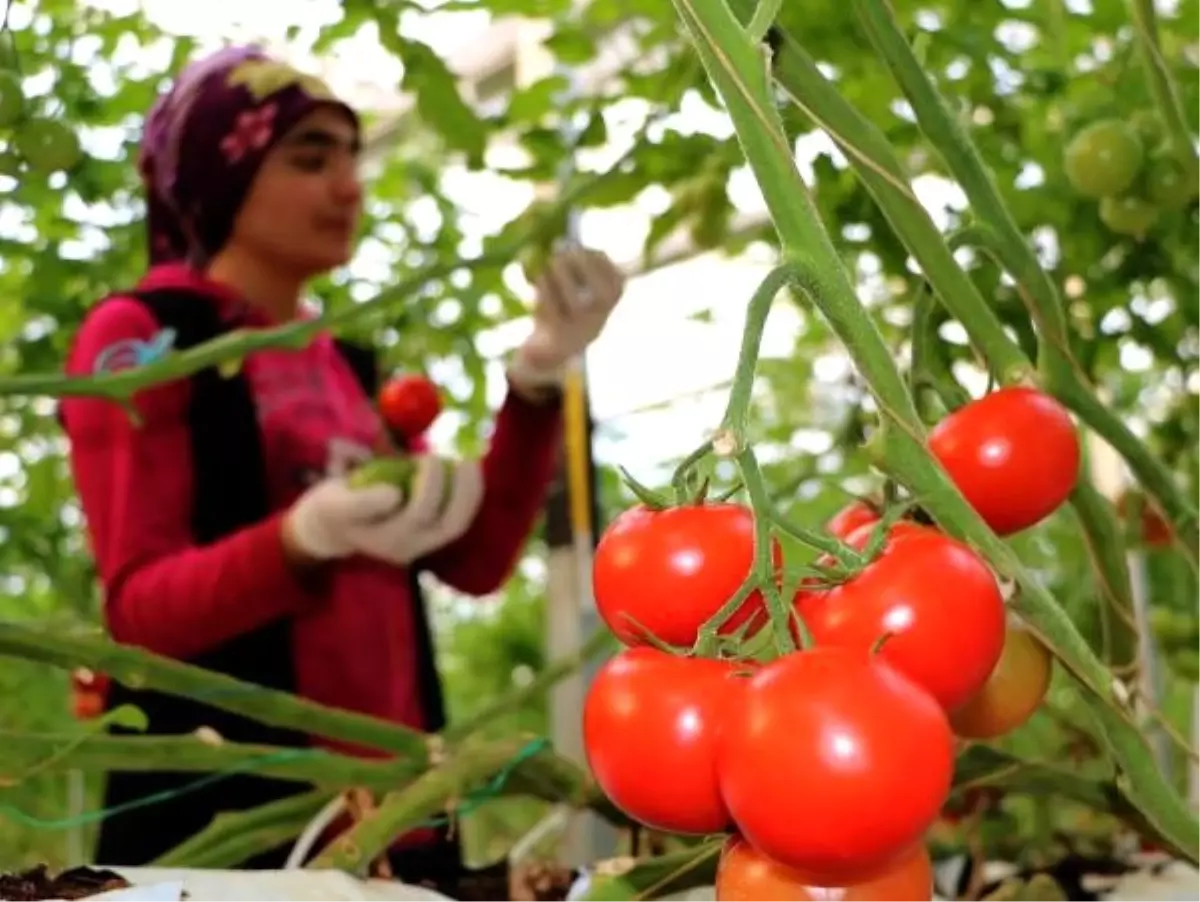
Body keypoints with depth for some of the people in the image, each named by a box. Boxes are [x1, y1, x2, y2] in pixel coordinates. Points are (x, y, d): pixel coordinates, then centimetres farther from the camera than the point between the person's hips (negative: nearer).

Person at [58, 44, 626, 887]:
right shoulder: (140, 336, -3)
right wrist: (311, 536, -30)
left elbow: (474, 562, 7)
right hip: (227, 809, -6)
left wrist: (538, 376, -3)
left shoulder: (344, 366, 16)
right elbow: (139, 606, -13)